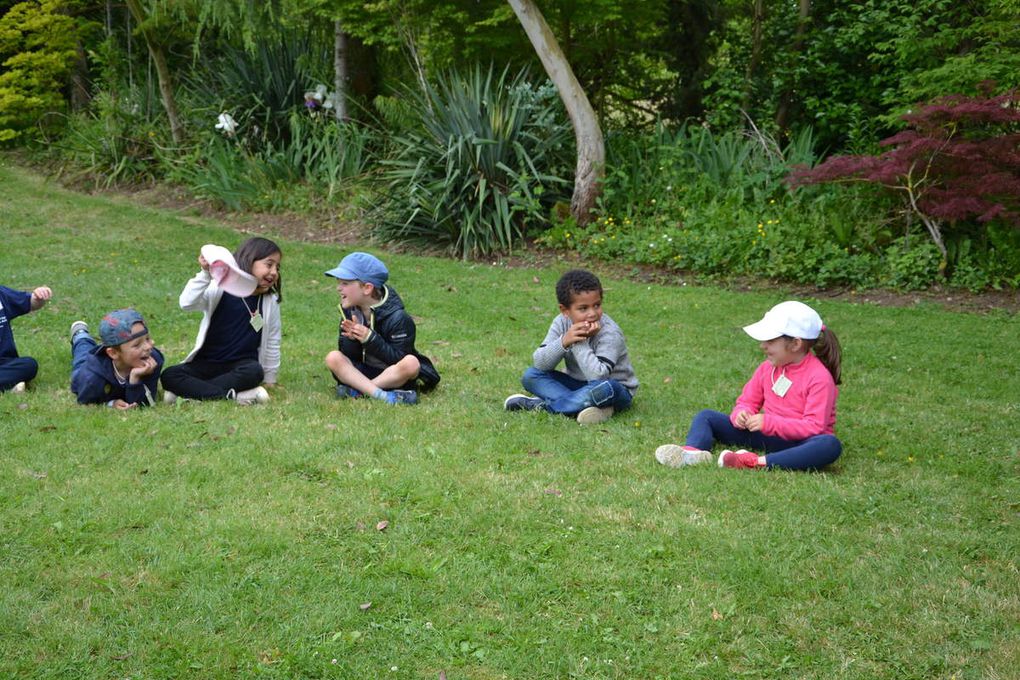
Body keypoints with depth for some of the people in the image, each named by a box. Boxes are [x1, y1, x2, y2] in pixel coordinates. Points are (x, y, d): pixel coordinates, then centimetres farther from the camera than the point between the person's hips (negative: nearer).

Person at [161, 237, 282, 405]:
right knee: (169, 376, -25)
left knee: (254, 372, -34)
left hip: (241, 365, 0)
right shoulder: (220, 290, -8)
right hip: (207, 363, 0)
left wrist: (269, 380, 10)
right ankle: (234, 396, -32)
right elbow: (186, 303, -24)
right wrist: (205, 274, -35)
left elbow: (272, 344, 8)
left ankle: (192, 391, -26)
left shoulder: (270, 302, 0)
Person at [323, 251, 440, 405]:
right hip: (364, 371, 4)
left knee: (411, 363, -36)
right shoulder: (349, 311, 1)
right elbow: (347, 354, 0)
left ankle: (357, 390, -28)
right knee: (333, 358, -21)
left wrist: (370, 339, -28)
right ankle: (381, 395, -34)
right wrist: (351, 339, -23)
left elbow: (399, 359, -21)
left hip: (395, 374, -4)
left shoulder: (397, 317, -16)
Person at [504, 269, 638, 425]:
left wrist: (580, 343, -32)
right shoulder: (562, 323, -10)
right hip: (578, 384, 5)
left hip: (618, 390, -5)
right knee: (531, 375, -10)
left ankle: (541, 405, -27)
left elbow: (598, 376, -36)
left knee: (603, 388, -40)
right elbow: (540, 364, -17)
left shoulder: (610, 333, -24)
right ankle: (581, 405, -26)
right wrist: (564, 342, -32)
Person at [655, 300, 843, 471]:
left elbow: (814, 426, -21)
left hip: (797, 442, -6)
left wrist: (769, 422, -27)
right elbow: (748, 401, 12)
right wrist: (741, 414, -13)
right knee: (706, 417, -3)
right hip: (766, 436, 6)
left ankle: (756, 462, -49)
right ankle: (692, 451, -38)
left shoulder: (820, 377, -14)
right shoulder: (768, 367, 7)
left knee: (831, 445, -41)